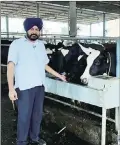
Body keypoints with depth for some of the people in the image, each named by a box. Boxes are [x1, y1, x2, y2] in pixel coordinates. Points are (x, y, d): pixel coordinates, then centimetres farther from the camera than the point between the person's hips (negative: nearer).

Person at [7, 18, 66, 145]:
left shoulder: (41, 45, 11)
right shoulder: (17, 44, -6)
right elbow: (10, 66, -11)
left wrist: (59, 76, 23)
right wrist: (11, 89, -19)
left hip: (40, 86, 5)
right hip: (24, 88, -5)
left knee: (37, 115, 16)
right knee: (24, 116, 3)